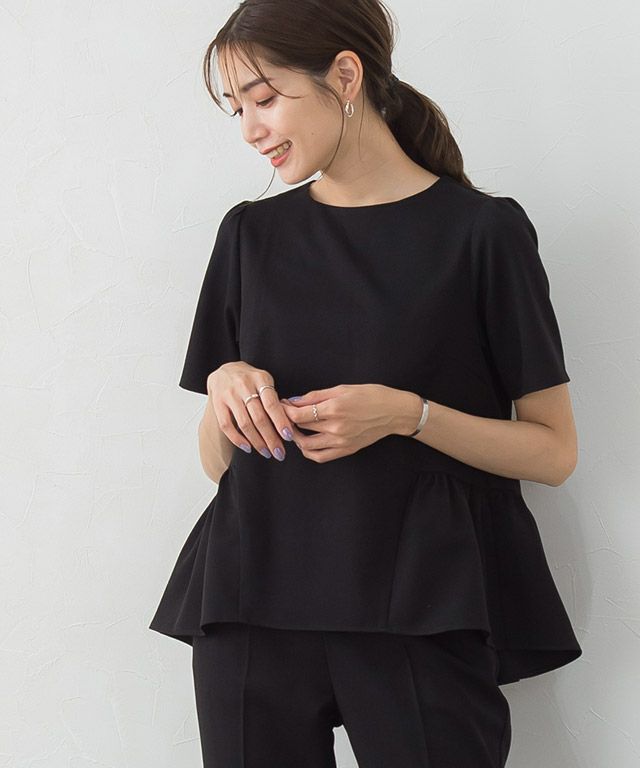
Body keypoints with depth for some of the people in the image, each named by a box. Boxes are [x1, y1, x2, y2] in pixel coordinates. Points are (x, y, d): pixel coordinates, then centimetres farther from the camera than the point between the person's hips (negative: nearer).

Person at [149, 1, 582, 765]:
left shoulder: (482, 230, -3)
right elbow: (217, 462, 13)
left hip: (421, 615, -3)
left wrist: (406, 414, -16)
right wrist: (225, 387, -9)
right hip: (254, 601, 3)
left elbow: (553, 452, -2)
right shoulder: (251, 234, 9)